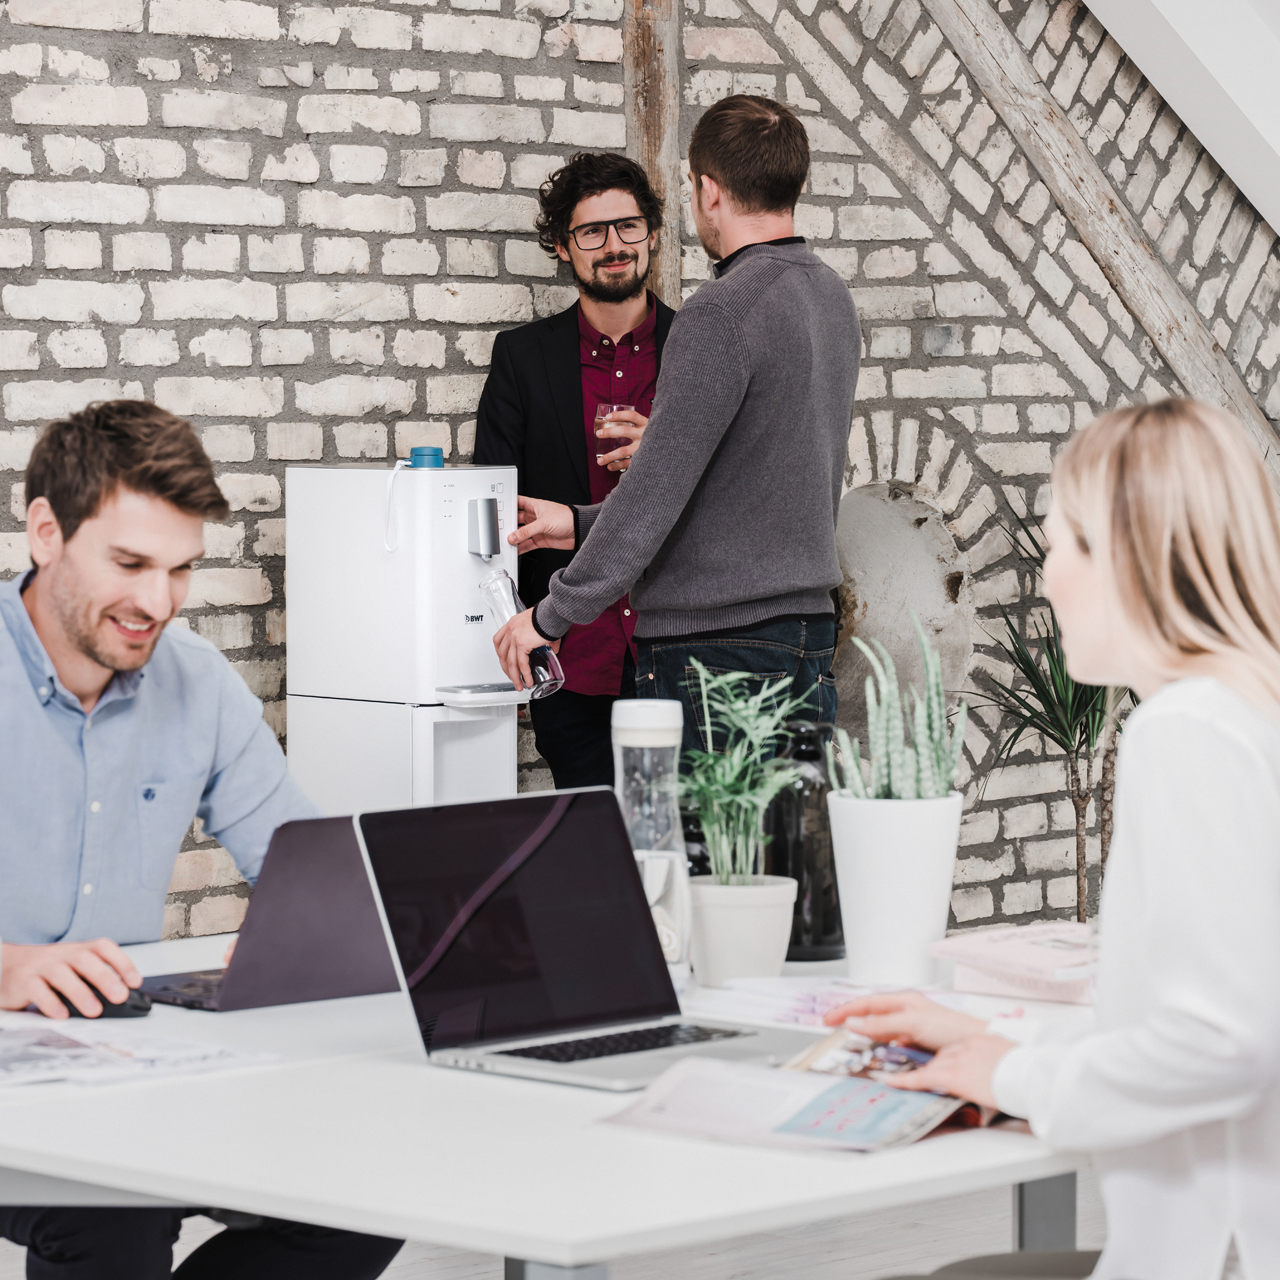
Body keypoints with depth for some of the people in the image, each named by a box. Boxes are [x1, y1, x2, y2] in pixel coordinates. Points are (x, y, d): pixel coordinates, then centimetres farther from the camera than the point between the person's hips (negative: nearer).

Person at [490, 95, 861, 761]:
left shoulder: (721, 315, -16)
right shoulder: (829, 295, 13)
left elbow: (657, 491, -19)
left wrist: (552, 614, -9)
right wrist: (583, 524, 19)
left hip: (717, 650, -9)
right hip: (809, 643, 9)